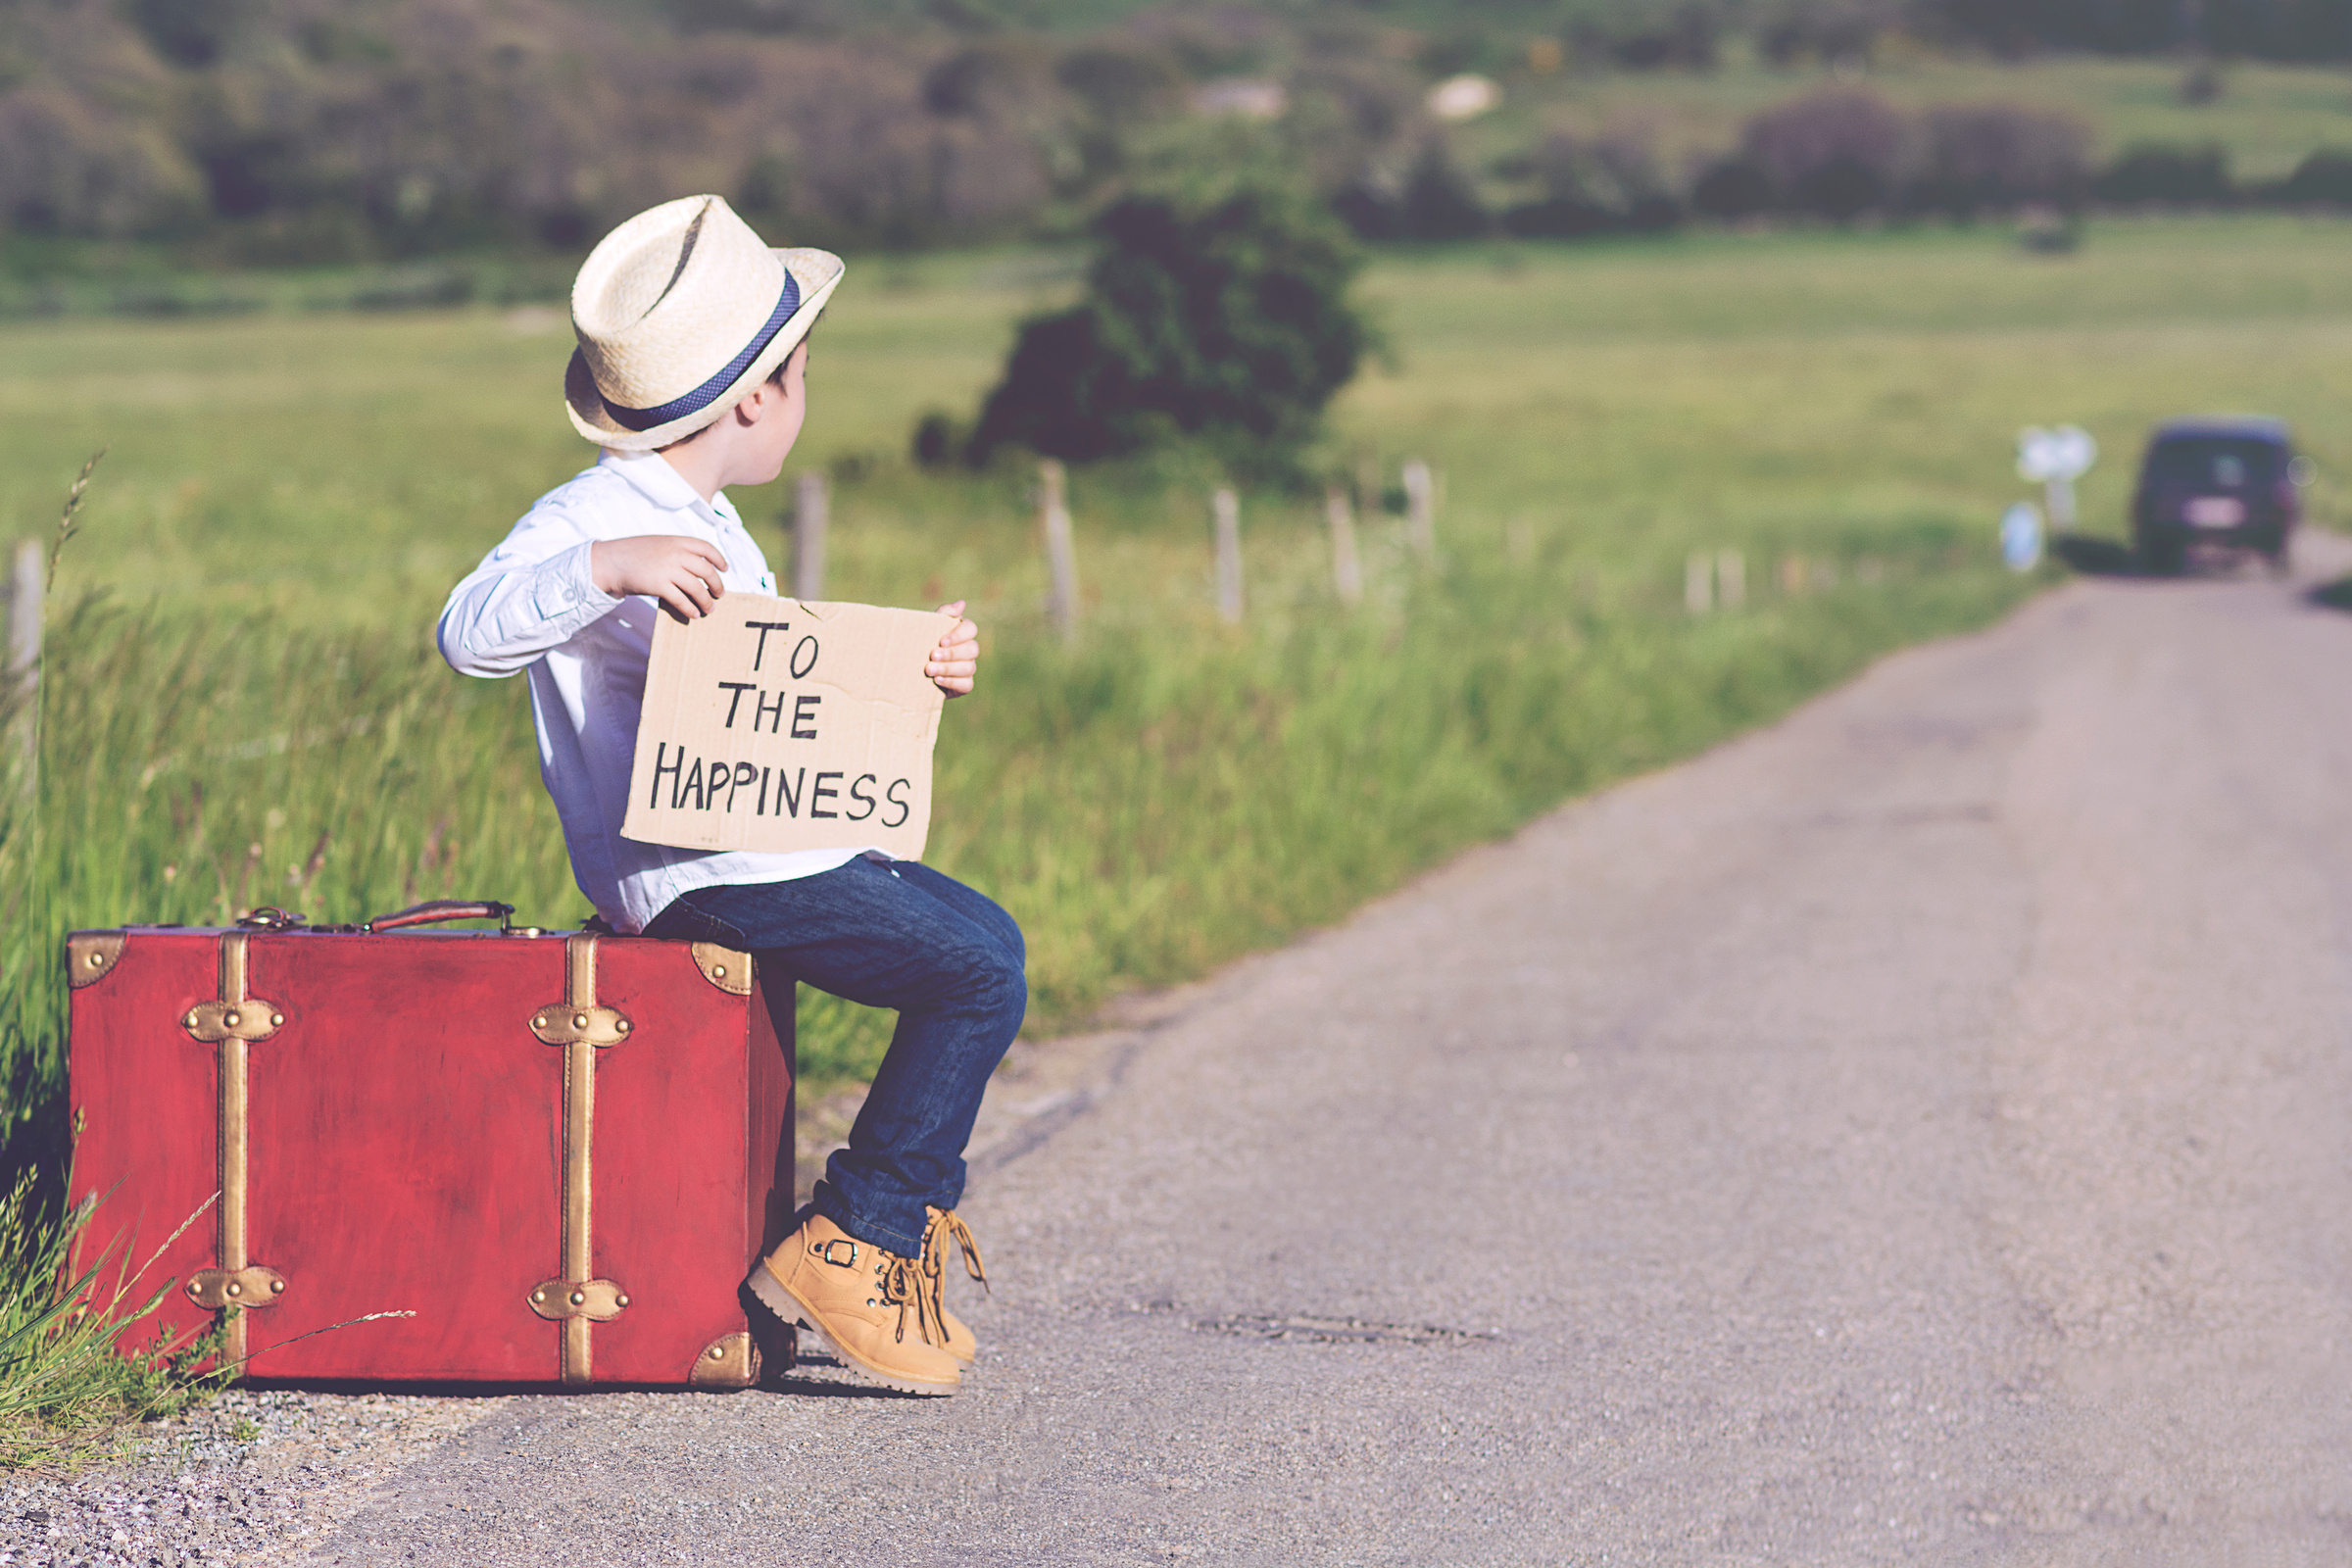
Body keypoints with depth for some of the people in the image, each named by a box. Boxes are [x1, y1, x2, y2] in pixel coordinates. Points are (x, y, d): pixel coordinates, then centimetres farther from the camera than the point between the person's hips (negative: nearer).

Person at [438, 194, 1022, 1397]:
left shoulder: (701, 525, 18)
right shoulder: (594, 518, -15)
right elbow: (468, 633, -29)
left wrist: (911, 671, 10)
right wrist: (601, 569, -42)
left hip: (768, 840, 11)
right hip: (689, 873, -11)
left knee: (980, 935, 22)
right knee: (979, 966, -13)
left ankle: (904, 1207, 29)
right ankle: (849, 1244, -6)